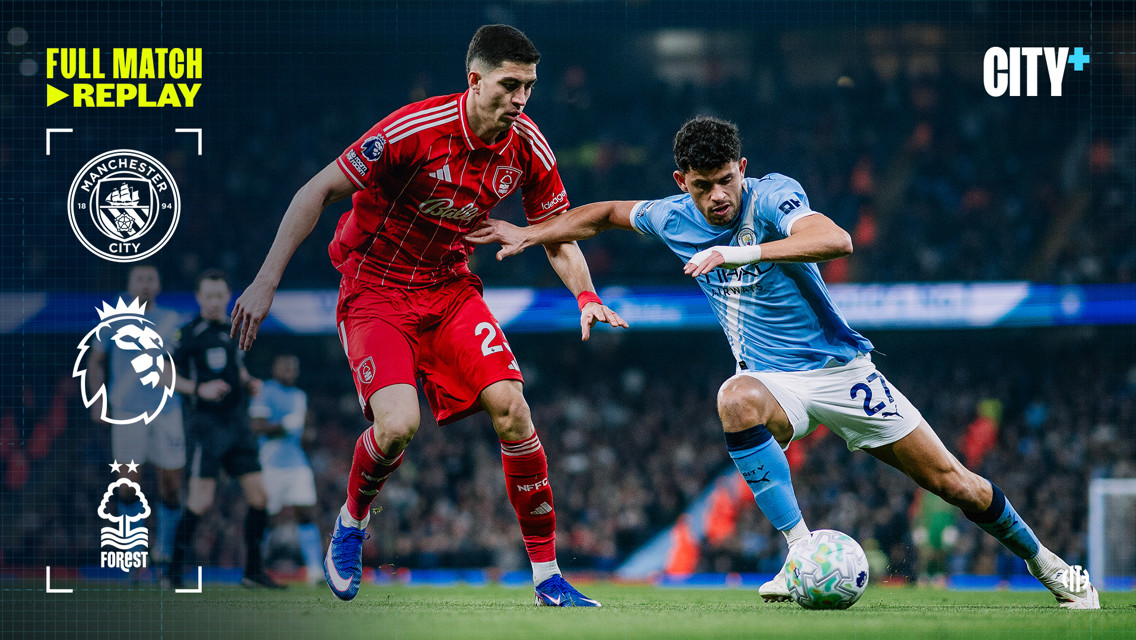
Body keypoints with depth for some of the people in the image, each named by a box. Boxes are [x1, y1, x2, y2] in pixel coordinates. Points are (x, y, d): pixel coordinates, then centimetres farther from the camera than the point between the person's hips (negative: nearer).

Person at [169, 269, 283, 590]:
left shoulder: (234, 329, 14)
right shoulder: (191, 333, -7)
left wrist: (250, 383, 9)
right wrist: (200, 389, -21)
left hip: (237, 423, 7)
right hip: (207, 422, -7)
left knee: (259, 496, 3)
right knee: (201, 502, -14)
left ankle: (253, 571, 13)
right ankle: (174, 571, -3)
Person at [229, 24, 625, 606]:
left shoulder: (528, 148, -8)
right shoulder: (417, 128, -24)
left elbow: (559, 239, 6)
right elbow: (318, 192, -17)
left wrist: (586, 297, -13)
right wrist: (266, 281, -20)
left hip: (451, 289, 5)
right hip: (375, 289, -4)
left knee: (511, 409, -13)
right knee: (398, 425, -25)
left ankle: (548, 578, -3)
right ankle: (352, 520, 10)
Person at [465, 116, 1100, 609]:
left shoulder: (772, 197, -18)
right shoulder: (675, 219, -1)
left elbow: (835, 240, -38)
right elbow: (606, 213, 19)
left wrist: (737, 252, -42)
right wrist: (527, 234, 13)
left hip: (840, 368, -3)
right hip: (775, 381, 3)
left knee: (953, 482, -2)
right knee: (736, 399, -36)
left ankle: (1040, 558, 25)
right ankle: (801, 550, -35)